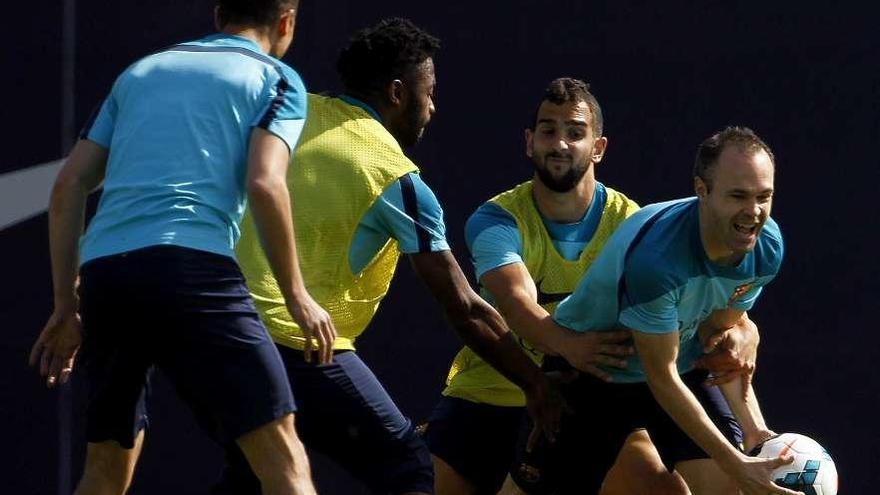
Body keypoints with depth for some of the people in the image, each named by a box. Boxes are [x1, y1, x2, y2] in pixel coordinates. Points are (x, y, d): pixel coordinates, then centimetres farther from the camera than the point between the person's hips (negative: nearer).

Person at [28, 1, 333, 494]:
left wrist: (67, 306, 22)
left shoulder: (141, 71, 28)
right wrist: (297, 296, 1)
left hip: (102, 270, 6)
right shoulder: (276, 79, 12)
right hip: (190, 264, -5)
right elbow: (264, 185, -5)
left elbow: (69, 186, 20)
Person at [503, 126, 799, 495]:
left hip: (682, 365, 5)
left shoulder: (767, 247, -18)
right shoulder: (654, 256, -39)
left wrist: (754, 429, -16)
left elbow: (718, 335, -2)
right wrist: (735, 463, -32)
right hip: (587, 374, -5)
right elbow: (662, 378, -30)